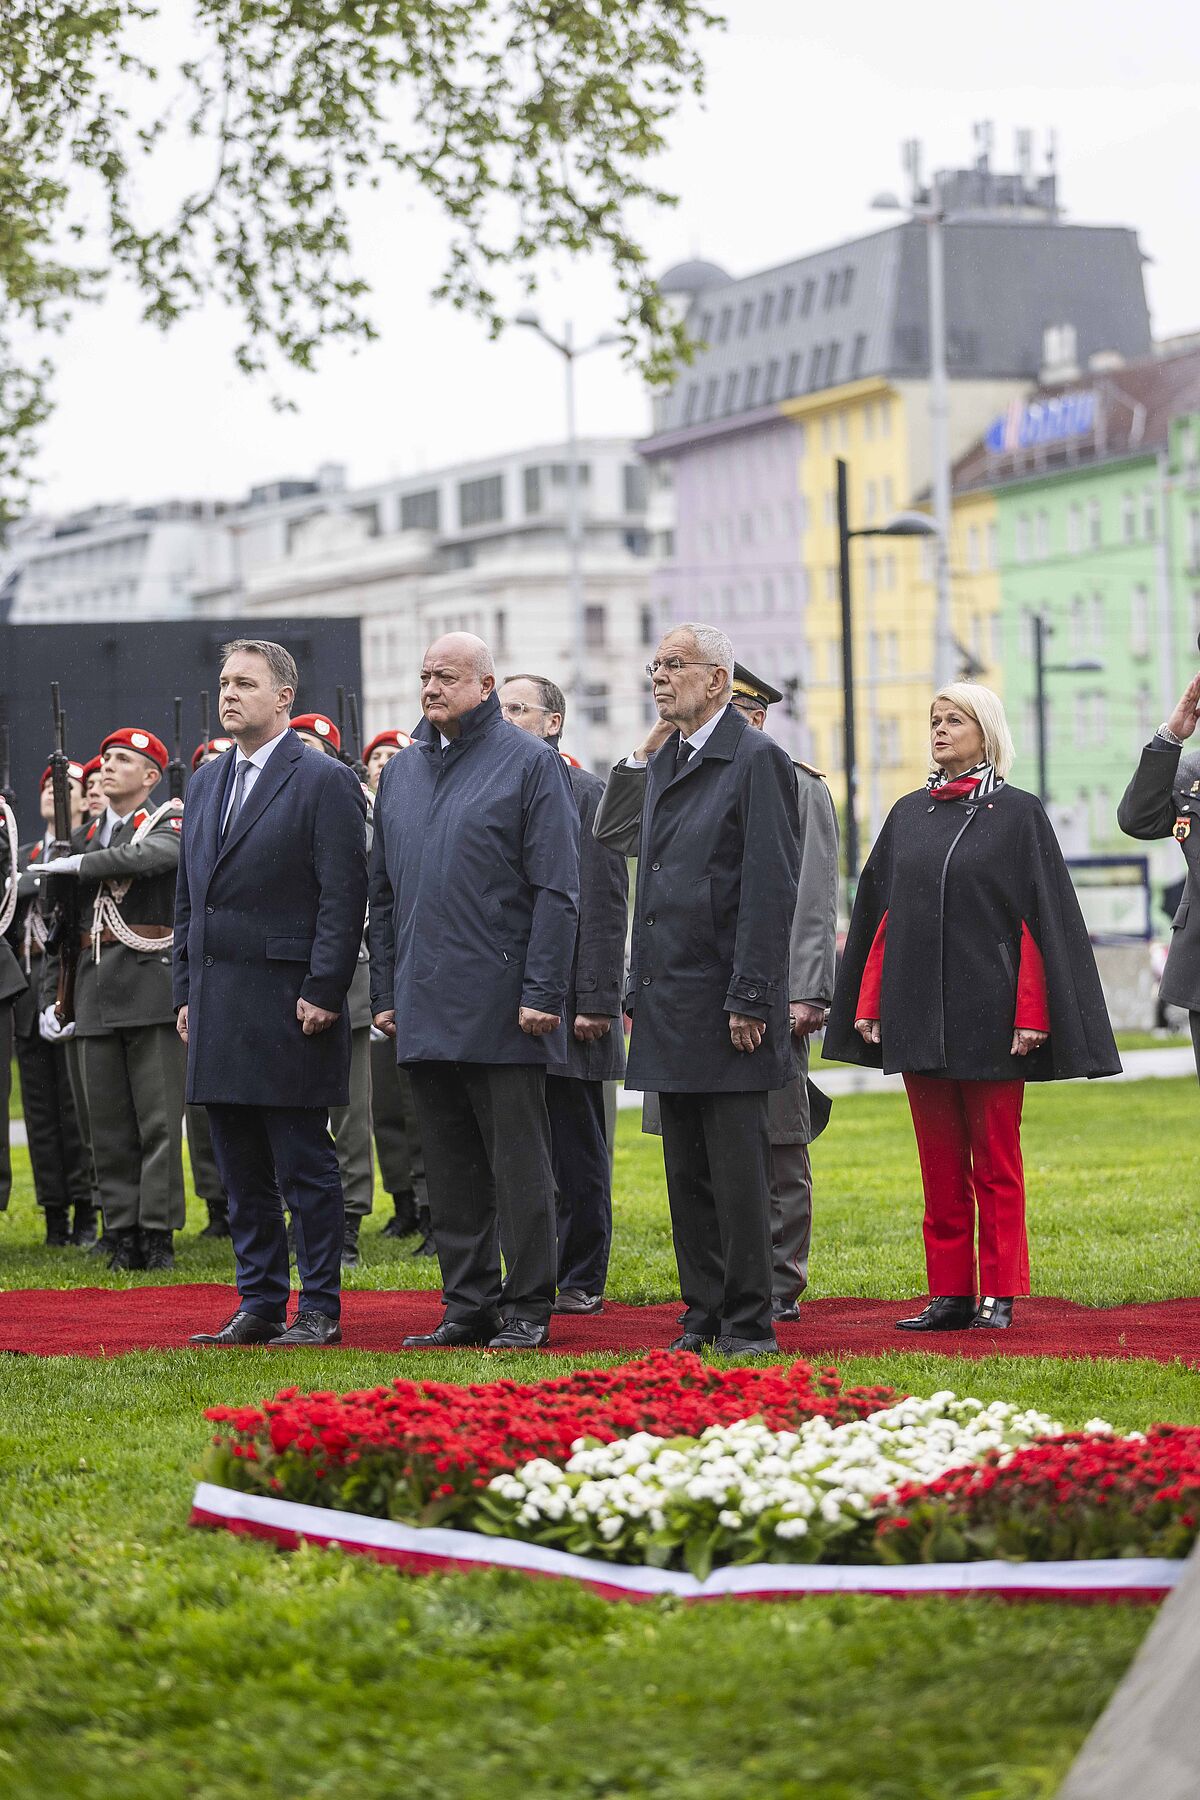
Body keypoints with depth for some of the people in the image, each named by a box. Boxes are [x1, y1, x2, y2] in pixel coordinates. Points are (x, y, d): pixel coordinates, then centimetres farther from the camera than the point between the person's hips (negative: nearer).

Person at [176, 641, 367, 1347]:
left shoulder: (325, 781, -5)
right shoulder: (207, 783, 16)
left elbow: (343, 898, -10)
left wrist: (323, 992, -15)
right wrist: (188, 993, 14)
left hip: (289, 1005, -7)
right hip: (219, 1012, 7)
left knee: (305, 1169, -2)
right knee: (243, 1173, 10)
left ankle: (320, 1308, 4)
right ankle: (259, 1306, 17)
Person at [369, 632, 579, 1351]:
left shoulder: (531, 764, -3)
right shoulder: (402, 772, 15)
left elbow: (558, 890, -8)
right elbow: (384, 893, 19)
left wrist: (543, 993, -14)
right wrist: (386, 992, 13)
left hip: (501, 1008, -6)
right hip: (425, 1009, 6)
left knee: (518, 1164, -2)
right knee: (452, 1169, 9)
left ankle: (527, 1310, 3)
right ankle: (469, 1306, 15)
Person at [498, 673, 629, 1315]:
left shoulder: (585, 793, -4)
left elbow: (606, 907, -8)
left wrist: (596, 1001, -14)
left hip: (565, 1001, -5)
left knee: (577, 1149, 1)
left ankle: (583, 1280, 8)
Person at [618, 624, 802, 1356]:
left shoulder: (758, 761, -9)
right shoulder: (663, 766, 17)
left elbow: (771, 890, -14)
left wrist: (749, 1000, -17)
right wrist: (638, 989, 16)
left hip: (725, 1002, -8)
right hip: (669, 1005, 8)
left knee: (739, 1171, -5)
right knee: (687, 1172, 10)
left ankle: (750, 1323, 0)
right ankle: (704, 1315, 16)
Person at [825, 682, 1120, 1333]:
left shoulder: (1017, 813, -2)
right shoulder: (908, 814, 11)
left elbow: (1043, 917, -6)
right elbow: (881, 914, 14)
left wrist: (1031, 1014, -13)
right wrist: (868, 1004, 7)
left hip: (987, 1012, -5)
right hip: (918, 1014, 5)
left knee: (995, 1163, 0)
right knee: (940, 1163, 7)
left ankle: (999, 1296, 4)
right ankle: (950, 1295, 11)